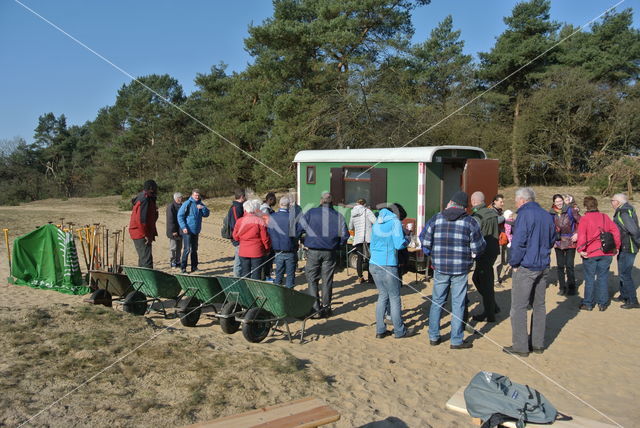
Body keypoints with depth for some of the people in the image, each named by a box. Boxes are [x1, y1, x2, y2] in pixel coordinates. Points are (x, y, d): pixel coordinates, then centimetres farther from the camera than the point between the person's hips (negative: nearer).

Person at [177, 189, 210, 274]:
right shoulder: (187, 204, -9)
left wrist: (203, 208, -12)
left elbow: (206, 214, 7)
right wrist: (183, 227, -18)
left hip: (196, 231, 7)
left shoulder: (200, 204, 10)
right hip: (187, 231, -7)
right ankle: (183, 267, -3)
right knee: (187, 249, -10)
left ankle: (194, 267, 22)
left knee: (194, 249, 13)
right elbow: (180, 216, -10)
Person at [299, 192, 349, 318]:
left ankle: (315, 309, 2)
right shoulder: (338, 216, 0)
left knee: (312, 280, 7)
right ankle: (326, 308, 18)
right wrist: (337, 246, 15)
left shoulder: (310, 213, -3)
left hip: (313, 252, -1)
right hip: (330, 252, 1)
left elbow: (299, 229, -5)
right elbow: (344, 235, 0)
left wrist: (303, 241, 12)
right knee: (327, 281, 11)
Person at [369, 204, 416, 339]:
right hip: (387, 266, -7)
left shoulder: (376, 223, 14)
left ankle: (380, 330, 17)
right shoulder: (395, 222, -7)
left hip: (373, 264, 7)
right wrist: (407, 238, 5)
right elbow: (399, 244, -14)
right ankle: (400, 331, 15)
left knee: (383, 296, 16)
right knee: (394, 298, 5)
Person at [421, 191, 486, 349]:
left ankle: (433, 337, 22)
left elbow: (425, 241, 0)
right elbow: (478, 247, -1)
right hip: (461, 269, -2)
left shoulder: (436, 218, 0)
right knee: (458, 304, 7)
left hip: (440, 267, 2)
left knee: (437, 301, 14)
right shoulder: (470, 222, -3)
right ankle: (456, 341, 14)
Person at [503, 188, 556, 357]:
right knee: (539, 305, 15)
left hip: (525, 267, -8)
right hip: (543, 266, 8)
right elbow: (552, 240, 20)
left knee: (518, 307, -1)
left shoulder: (524, 214, -14)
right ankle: (538, 344, 22)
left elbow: (518, 242, -19)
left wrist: (514, 263, -9)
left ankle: (520, 347, 2)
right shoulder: (547, 215, 10)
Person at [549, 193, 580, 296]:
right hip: (558, 243, 3)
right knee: (560, 266, 6)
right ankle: (562, 287, 16)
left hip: (570, 242, -3)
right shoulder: (551, 213, 3)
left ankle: (571, 288, 9)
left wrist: (577, 234, -6)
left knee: (569, 266, -4)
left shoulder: (570, 210, -5)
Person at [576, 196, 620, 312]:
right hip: (606, 253, 3)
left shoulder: (584, 219, -7)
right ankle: (602, 304, 15)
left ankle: (588, 303, 13)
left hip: (590, 254, -3)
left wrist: (581, 249, -17)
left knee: (589, 278, 6)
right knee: (603, 277, 11)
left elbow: (581, 235, -19)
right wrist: (616, 246, 11)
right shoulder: (605, 217, 5)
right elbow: (615, 231, 3)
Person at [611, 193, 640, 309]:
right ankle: (624, 296, 33)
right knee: (623, 272, 20)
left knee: (625, 274, -5)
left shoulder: (622, 213, -21)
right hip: (625, 248, 11)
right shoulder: (628, 209, 12)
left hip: (627, 248, -11)